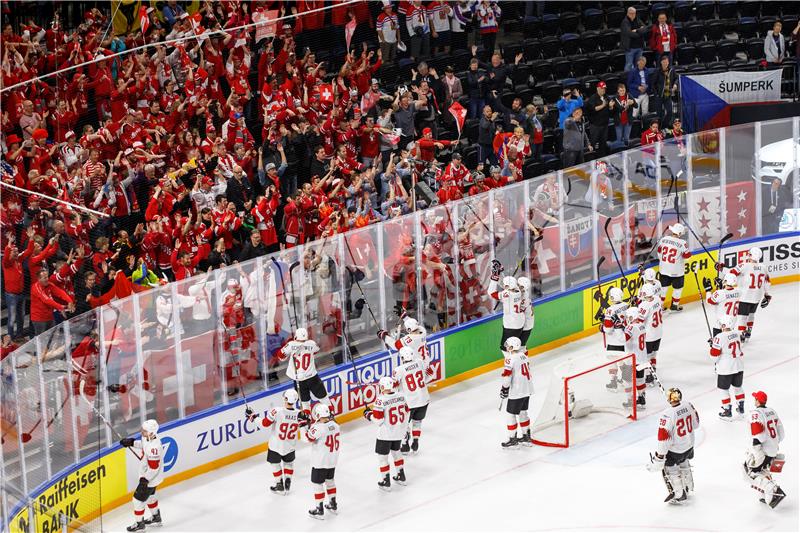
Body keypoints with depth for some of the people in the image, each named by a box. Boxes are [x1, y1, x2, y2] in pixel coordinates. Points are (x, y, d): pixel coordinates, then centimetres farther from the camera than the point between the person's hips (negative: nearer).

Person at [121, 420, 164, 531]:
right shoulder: (149, 437, -9)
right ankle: (156, 518, 46)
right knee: (149, 495, 28)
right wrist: (131, 442, 4)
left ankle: (139, 524, 19)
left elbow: (154, 468, -31)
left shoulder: (154, 447, -37)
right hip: (146, 475, 10)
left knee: (139, 498, 3)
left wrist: (145, 479, -25)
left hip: (151, 478, -10)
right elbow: (143, 444, 16)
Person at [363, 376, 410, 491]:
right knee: (396, 451, 27)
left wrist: (368, 414, -2)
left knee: (382, 456, 8)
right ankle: (401, 476, 37)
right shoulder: (401, 396, -5)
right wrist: (403, 427, 21)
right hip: (399, 432, 6)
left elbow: (378, 420, -21)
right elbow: (406, 413, 6)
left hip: (385, 434, -6)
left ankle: (385, 482, 12)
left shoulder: (381, 400, -23)